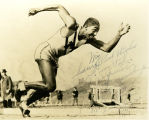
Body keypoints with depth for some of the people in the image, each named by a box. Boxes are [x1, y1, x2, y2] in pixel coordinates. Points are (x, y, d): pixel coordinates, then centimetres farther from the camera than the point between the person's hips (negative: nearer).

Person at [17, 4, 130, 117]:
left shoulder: (88, 39, -1)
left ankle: (25, 103, 25)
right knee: (50, 86, -19)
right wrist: (39, 9, -2)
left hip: (54, 59, 8)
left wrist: (119, 34, -18)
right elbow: (60, 7, -8)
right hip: (44, 52, -8)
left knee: (47, 89, 8)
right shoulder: (72, 25, -20)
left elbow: (107, 48, -6)